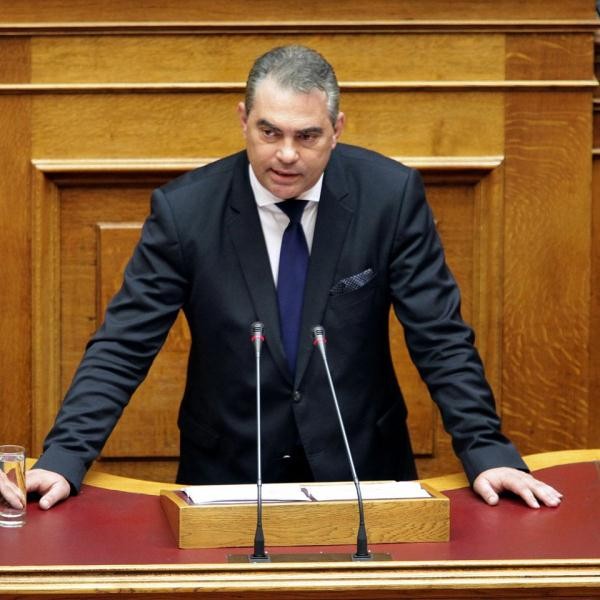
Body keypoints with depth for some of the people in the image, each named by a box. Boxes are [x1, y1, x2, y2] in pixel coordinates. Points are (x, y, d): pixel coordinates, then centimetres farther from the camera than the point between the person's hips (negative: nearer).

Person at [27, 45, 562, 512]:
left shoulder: (391, 195, -8)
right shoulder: (184, 210, -9)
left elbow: (441, 337, -3)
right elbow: (123, 347, -6)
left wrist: (487, 452, -13)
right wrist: (64, 459, -19)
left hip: (362, 468, 0)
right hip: (227, 475, 0)